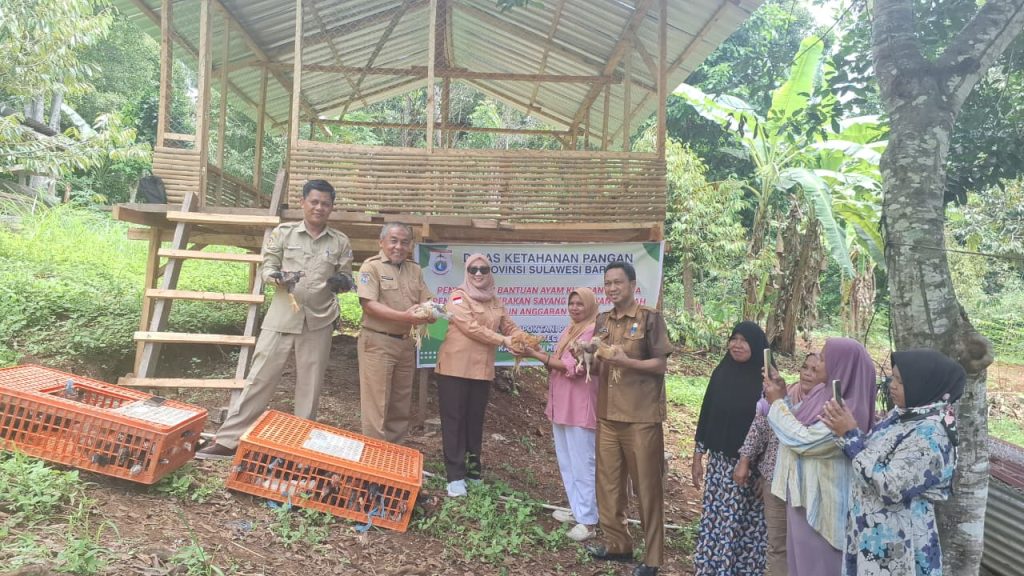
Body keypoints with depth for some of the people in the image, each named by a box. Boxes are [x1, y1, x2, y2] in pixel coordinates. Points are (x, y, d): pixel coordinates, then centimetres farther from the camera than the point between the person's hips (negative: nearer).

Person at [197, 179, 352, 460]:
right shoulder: (283, 232, 4)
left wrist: (342, 281, -14)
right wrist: (277, 276, -18)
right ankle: (228, 440, 8)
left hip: (318, 321, 1)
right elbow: (267, 268, 5)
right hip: (282, 318, -1)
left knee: (310, 385, 8)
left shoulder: (341, 242, 6)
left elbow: (346, 278, 9)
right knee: (259, 378, 1)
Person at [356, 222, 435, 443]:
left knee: (401, 404, 14)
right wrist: (405, 317, -26)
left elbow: (427, 301, 11)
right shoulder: (372, 266, -6)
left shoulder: (414, 270, 12)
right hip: (377, 343, -6)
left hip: (406, 343, 6)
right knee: (376, 404, -2)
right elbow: (369, 304, -16)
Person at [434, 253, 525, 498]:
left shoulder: (495, 301, 14)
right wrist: (503, 341, -20)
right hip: (455, 367, -5)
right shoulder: (458, 297, -6)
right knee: (454, 420, 0)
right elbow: (472, 327, -17)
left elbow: (509, 326, 9)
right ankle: (455, 475, 4)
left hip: (482, 369, 6)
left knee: (475, 419, 13)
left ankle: (473, 469, 25)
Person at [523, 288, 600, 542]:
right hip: (561, 405, 9)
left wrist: (538, 356, -19)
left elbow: (574, 367, -20)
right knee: (566, 462, 16)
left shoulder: (593, 333, -14)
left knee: (582, 464, -4)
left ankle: (588, 521, 4)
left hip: (580, 408, -9)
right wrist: (537, 351, -4)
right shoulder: (569, 330, 14)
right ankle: (578, 510, 28)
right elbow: (558, 362, 13)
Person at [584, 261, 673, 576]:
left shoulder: (650, 318, -6)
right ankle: (618, 544, 28)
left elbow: (661, 365, -8)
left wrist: (627, 362, -21)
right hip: (607, 414, 6)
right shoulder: (602, 321, 11)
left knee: (647, 486, 3)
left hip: (641, 416, -6)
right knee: (608, 482, 11)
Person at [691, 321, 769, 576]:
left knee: (745, 522, 3)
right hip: (719, 460, 4)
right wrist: (698, 456, 7)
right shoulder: (721, 373, 3)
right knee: (714, 518, 7)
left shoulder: (765, 380, -9)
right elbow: (706, 414, 7)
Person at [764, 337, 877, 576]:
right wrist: (783, 395, 0)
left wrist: (777, 403, -16)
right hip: (805, 496, 9)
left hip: (820, 503, -9)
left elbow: (802, 439, -25)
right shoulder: (824, 393, 4)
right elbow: (797, 424, 15)